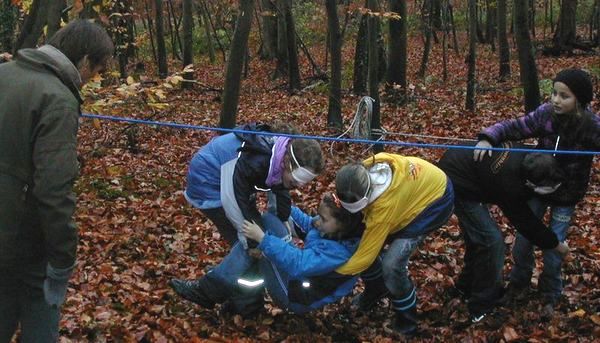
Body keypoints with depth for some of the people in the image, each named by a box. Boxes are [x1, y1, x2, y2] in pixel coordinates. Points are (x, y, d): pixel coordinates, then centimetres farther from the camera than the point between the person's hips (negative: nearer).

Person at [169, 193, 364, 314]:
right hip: (299, 278, 10)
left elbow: (298, 263, -36)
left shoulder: (339, 252, -28)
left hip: (295, 296, -10)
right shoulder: (333, 232, -1)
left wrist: (262, 239, -36)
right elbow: (307, 226, 17)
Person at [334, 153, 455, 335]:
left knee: (392, 264, -20)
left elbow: (365, 256, -31)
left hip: (435, 199, -8)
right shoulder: (363, 169, -26)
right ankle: (376, 288, 31)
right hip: (416, 185, 8)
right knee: (364, 239, 1)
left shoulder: (385, 206, -43)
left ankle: (406, 319, 7)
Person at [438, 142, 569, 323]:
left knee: (479, 233, 20)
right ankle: (483, 306, 3)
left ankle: (468, 284, 37)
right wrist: (556, 244, 0)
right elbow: (526, 223, -14)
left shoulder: (524, 154, -12)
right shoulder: (509, 185, -30)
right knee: (491, 240, -7)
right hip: (455, 184, -9)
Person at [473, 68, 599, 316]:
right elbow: (513, 127, -16)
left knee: (553, 247, 6)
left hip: (566, 196, -2)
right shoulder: (546, 114, -19)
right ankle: (519, 283, 37)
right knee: (523, 239, 10)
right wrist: (487, 138, -33)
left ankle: (550, 295, 32)